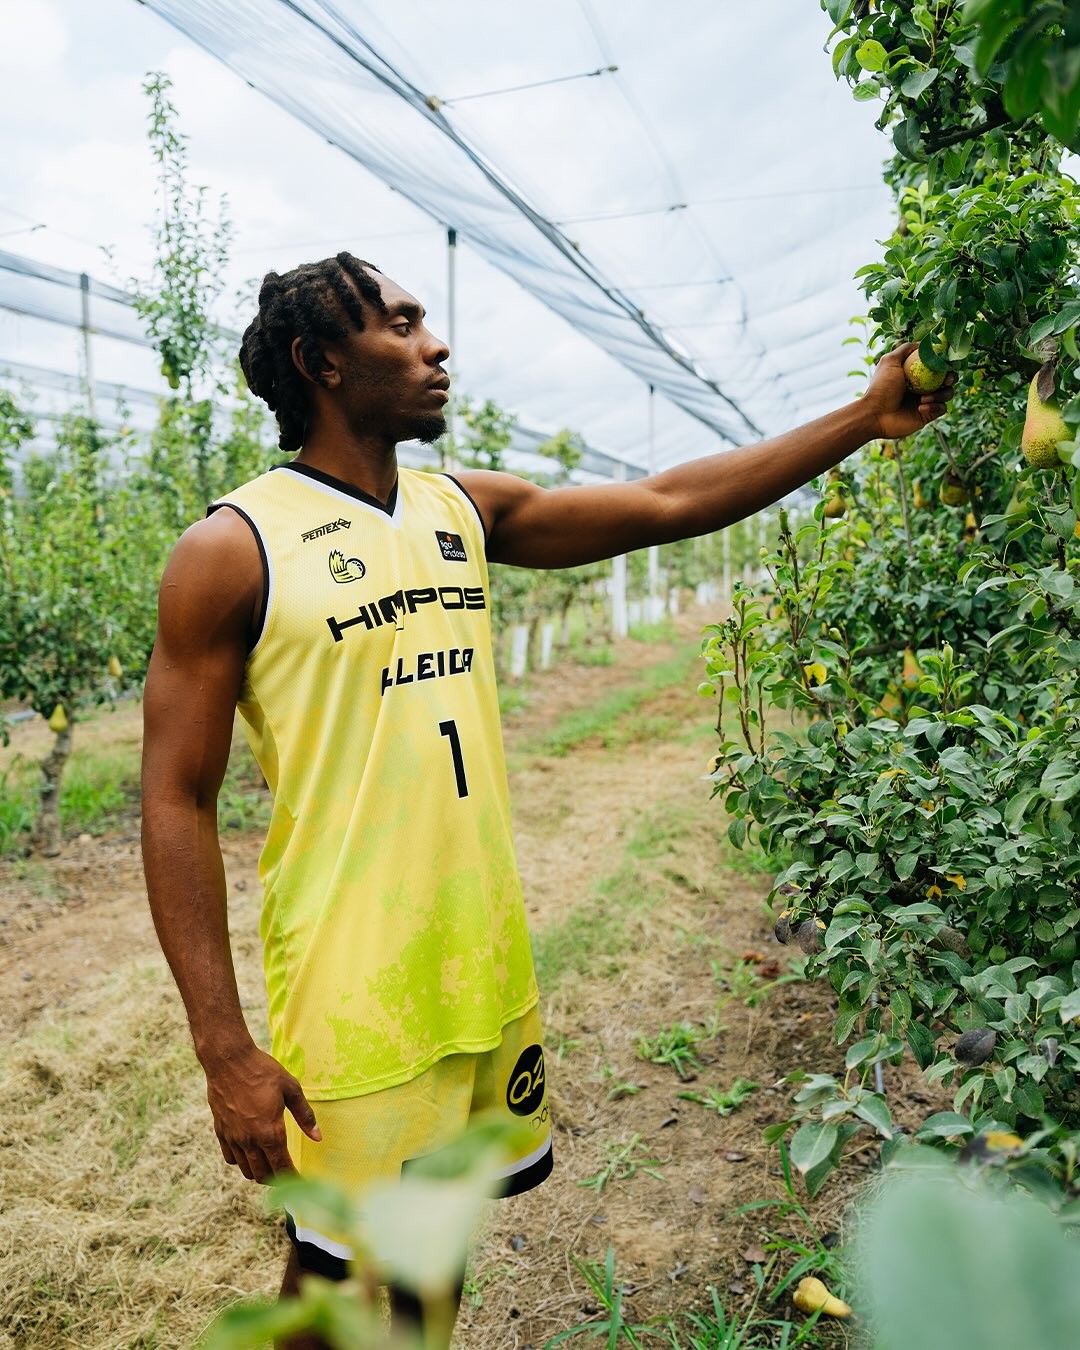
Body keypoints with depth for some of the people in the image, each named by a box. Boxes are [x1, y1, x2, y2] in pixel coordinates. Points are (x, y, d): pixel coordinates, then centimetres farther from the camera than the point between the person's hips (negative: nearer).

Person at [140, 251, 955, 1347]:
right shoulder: (233, 549, -11)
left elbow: (663, 505, 9)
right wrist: (224, 1051, -15)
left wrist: (865, 419, 10)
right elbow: (177, 804, -11)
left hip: (488, 960, 6)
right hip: (354, 990, -5)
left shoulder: (465, 511, 7)